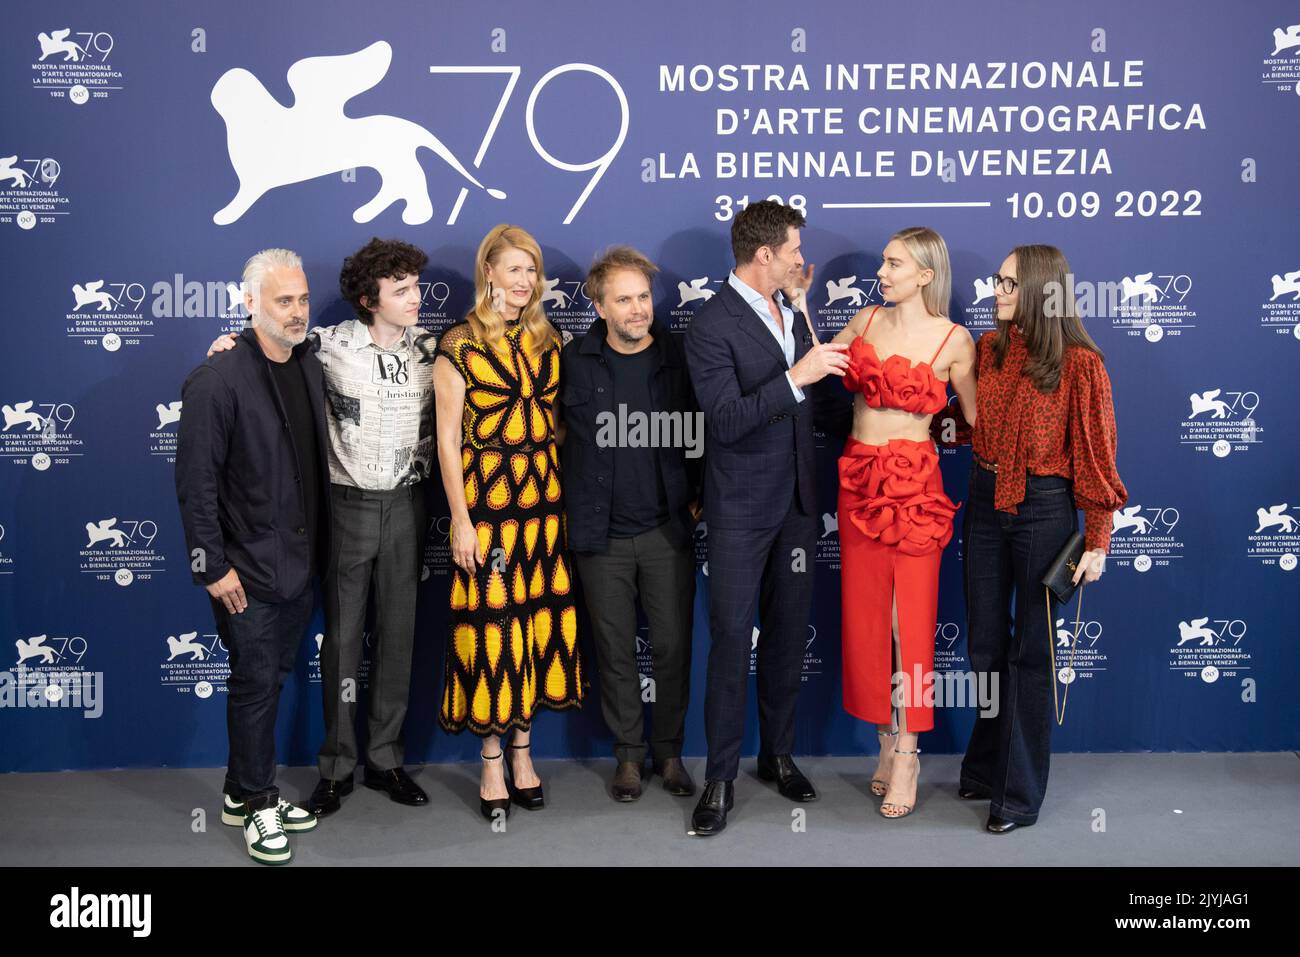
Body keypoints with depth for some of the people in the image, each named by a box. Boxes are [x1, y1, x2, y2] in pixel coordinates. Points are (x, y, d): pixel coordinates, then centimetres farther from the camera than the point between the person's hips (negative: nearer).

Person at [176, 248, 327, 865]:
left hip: (300, 564, 7)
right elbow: (196, 482, -15)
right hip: (248, 570, -7)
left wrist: (321, 547, 10)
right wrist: (212, 565, -15)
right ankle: (256, 804, 22)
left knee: (271, 680, 17)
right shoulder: (217, 381, -15)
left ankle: (244, 793, 33)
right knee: (255, 685, 4)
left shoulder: (311, 369, 6)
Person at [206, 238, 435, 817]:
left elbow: (441, 420, 11)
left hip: (406, 504, 3)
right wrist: (236, 345, -13)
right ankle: (337, 766, 19)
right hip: (348, 505, -3)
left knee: (397, 634, 9)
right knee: (342, 636, 5)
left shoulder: (429, 350, -1)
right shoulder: (330, 345, -10)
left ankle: (385, 758, 23)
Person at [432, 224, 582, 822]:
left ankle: (522, 750, 24)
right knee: (490, 626, 1)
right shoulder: (459, 345, -5)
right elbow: (448, 438, -6)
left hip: (545, 500, 5)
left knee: (541, 621, 9)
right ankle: (492, 765, 15)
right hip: (486, 501, -5)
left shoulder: (547, 340, 10)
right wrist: (461, 520, -10)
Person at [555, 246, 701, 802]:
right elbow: (557, 426, 11)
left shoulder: (678, 357, -1)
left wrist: (697, 496, 4)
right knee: (615, 650, 8)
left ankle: (669, 752, 22)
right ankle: (628, 754, 24)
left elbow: (700, 433, 8)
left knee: (673, 647, 5)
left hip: (668, 529, 0)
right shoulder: (575, 362, -1)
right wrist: (578, 502, 7)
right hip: (602, 534, 0)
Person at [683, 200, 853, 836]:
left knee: (787, 634, 14)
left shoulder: (794, 307, 7)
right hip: (741, 509, -6)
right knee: (732, 639, 0)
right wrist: (794, 376, -28)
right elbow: (726, 421, -23)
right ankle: (721, 777, 13)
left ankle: (777, 754, 29)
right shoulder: (712, 326, -14)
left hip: (797, 501, 6)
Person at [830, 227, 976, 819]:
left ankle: (906, 757, 11)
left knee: (910, 618, -1)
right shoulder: (866, 321, 8)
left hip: (914, 484, -4)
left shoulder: (954, 340, -5)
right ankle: (888, 740, 23)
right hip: (858, 479, 5)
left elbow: (978, 420, 2)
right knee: (865, 615, 8)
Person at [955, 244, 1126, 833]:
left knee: (1031, 650, 5)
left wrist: (1097, 541, -12)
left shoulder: (1079, 363, -12)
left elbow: (1095, 455, -11)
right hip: (986, 502, 5)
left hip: (1043, 508, -5)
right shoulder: (987, 349, 3)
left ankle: (1020, 794, 18)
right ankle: (988, 767, 34)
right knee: (985, 644, 14)